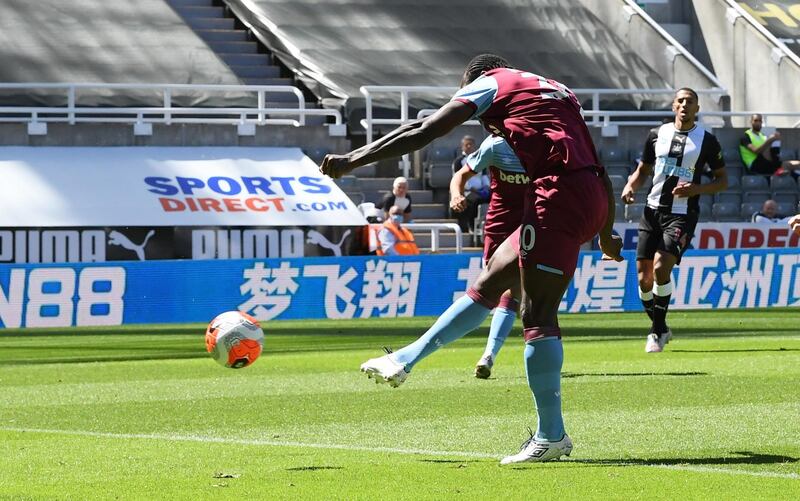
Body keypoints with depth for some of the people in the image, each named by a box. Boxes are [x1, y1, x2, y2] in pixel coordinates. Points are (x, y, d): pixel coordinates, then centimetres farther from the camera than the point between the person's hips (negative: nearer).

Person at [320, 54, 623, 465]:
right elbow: (599, 169, 28)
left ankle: (551, 436, -5)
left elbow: (422, 133, 0)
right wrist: (606, 235, 36)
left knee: (537, 314, -5)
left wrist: (353, 160, 2)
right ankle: (404, 361, 26)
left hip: (559, 195, -9)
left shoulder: (490, 83, 7)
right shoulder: (557, 91, 29)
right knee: (489, 282, 17)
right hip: (593, 198, 9)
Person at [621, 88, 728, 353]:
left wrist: (696, 189, -12)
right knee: (644, 277, 0)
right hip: (653, 210, 4)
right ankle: (659, 329, 20)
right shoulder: (657, 134, 10)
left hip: (682, 214, -4)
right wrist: (630, 186, -2)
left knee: (661, 267, -20)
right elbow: (643, 170, 20)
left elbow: (722, 180, 6)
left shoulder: (707, 140, 1)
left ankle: (657, 331, -4)